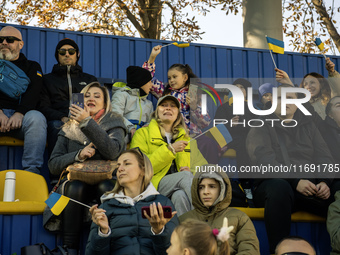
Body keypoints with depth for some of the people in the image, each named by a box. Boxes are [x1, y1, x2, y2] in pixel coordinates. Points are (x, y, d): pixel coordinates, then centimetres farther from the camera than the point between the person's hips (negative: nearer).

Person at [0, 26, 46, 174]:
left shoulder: (32, 67, 21)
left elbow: (33, 94, 1)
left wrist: (19, 113, -20)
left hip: (21, 116, 0)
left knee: (37, 117, -34)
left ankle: (32, 170, -37)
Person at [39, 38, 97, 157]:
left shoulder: (90, 79, 31)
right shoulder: (48, 79, 27)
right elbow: (43, 107, 12)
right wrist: (62, 118, -10)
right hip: (58, 120, 0)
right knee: (56, 125, -38)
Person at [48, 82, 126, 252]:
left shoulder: (114, 122, 9)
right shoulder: (69, 128, 16)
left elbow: (112, 151, -14)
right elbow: (53, 165, 6)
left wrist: (88, 122, -18)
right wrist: (78, 155, -11)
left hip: (105, 180, -2)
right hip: (77, 181, 2)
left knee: (106, 187, -35)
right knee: (75, 187, -32)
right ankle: (69, 248, -29)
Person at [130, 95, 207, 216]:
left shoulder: (184, 137, 26)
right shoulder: (142, 133, 11)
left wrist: (190, 171, -1)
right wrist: (170, 149, -10)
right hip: (153, 185, -3)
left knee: (180, 195, -35)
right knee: (185, 176, -33)